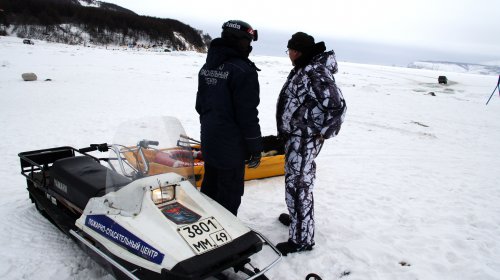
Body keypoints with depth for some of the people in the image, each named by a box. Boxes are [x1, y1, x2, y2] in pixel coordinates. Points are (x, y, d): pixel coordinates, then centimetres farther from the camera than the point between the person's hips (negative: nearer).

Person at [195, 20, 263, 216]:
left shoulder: (207, 67, 8)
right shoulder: (243, 70, -18)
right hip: (231, 145, -8)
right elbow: (247, 114, -19)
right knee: (229, 194, 4)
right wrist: (255, 148, -11)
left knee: (209, 187, 21)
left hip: (208, 139, 9)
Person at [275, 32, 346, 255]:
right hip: (296, 136, 10)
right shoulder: (303, 69, 11)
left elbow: (337, 106, -26)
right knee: (298, 182, 23)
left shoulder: (316, 73, -21)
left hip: (305, 139, -10)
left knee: (297, 186, -4)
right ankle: (298, 218, 42)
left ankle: (301, 238, 7)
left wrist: (323, 132, -16)